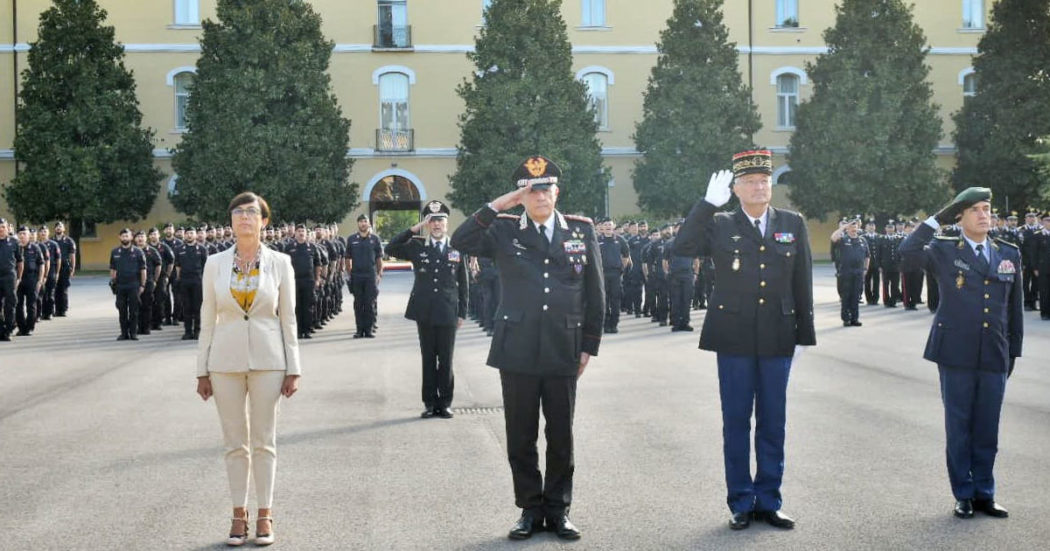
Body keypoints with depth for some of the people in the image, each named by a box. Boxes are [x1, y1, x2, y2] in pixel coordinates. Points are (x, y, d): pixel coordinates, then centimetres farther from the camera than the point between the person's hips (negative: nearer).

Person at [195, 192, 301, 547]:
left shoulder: (280, 263, -1)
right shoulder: (215, 264, 2)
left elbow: (288, 318, 2)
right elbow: (207, 319, 5)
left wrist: (293, 369, -1)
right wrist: (202, 370, 3)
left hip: (267, 360, -1)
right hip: (226, 359, 1)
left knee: (264, 440, 5)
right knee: (235, 441, 7)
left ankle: (264, 515, 14)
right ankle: (239, 514, 16)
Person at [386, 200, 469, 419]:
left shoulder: (457, 249, 4)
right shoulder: (417, 246, 4)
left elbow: (463, 284, 6)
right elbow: (391, 249, -11)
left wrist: (462, 313, 2)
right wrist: (415, 228, -13)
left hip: (447, 312, 0)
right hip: (424, 312, 1)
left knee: (446, 360, 3)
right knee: (428, 359, 7)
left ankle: (444, 403, 12)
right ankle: (430, 403, 13)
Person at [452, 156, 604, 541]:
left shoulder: (582, 230, 6)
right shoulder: (504, 231, 3)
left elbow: (595, 292, 7)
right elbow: (460, 242, -12)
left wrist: (589, 345, 4)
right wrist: (496, 207, -13)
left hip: (563, 353, 1)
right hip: (517, 352, 0)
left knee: (561, 436, 8)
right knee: (521, 437, 6)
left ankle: (558, 509, 21)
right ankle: (530, 509, 19)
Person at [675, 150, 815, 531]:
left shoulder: (793, 225, 6)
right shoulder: (721, 226, 1)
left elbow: (803, 282, 6)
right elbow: (684, 247, -16)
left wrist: (804, 332, 3)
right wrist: (708, 203, -19)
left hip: (777, 338, 2)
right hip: (734, 338, -1)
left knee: (773, 423, 8)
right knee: (736, 423, 5)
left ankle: (768, 501, 18)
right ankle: (741, 503, 14)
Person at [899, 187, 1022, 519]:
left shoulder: (1010, 255, 10)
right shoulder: (944, 251, 0)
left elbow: (1015, 307, 13)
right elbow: (908, 254, -19)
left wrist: (1013, 351, 12)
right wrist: (937, 219, -14)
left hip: (994, 356, 3)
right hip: (956, 354, -3)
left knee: (987, 428, 8)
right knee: (959, 427, 4)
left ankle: (984, 494, 19)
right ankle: (964, 495, 14)